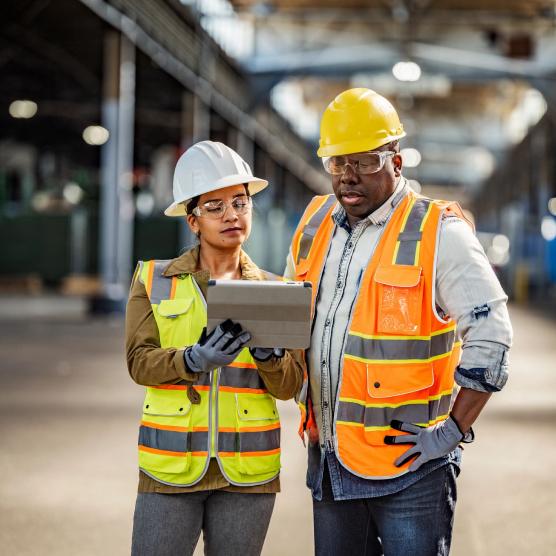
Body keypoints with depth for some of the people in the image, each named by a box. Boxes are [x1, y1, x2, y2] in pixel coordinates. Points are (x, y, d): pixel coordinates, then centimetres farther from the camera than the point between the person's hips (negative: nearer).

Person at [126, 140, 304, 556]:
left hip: (248, 471, 2)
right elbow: (140, 361, -5)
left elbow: (290, 386, 3)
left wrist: (267, 352, -18)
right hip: (171, 466, -1)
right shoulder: (154, 280, 5)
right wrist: (194, 359, -23)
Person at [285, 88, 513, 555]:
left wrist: (454, 430, -13)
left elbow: (490, 335, -12)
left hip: (407, 465, -6)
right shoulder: (315, 225, 9)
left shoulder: (437, 233, -10)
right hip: (329, 460, 6)